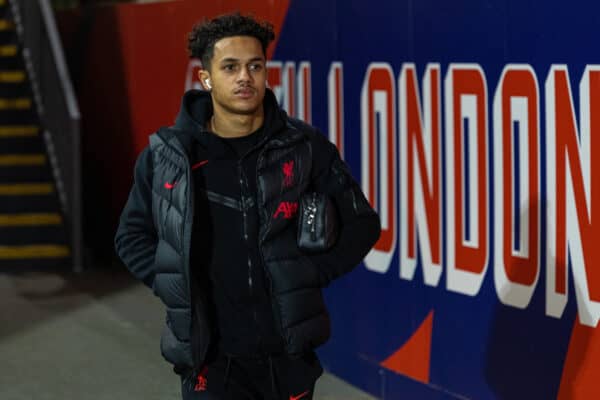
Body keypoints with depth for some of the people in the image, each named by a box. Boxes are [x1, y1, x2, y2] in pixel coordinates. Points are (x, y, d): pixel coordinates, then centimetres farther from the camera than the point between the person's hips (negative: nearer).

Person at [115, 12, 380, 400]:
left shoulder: (306, 148, -2)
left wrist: (311, 276, -4)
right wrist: (172, 285, -2)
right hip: (209, 353, -1)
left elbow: (361, 224, 5)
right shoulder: (166, 156, -1)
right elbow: (133, 236, 11)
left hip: (289, 351, 1)